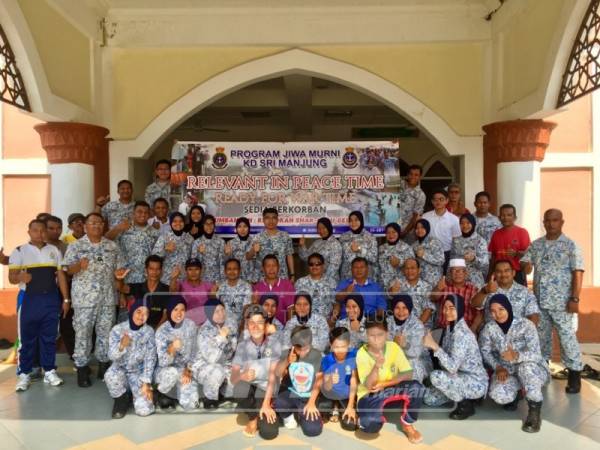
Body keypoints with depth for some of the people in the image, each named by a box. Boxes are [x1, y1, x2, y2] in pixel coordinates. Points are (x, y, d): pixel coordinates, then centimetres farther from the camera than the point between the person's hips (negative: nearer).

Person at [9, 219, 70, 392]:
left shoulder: (54, 250, 9)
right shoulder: (19, 251, 1)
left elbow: (61, 275, 9)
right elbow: (11, 277, -3)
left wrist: (66, 299, 4)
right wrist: (19, 277, -27)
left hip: (51, 298, 2)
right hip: (29, 299, -2)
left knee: (49, 337, 7)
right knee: (27, 337, 2)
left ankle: (49, 371, 15)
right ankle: (24, 374, 12)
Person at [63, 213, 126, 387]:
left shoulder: (112, 246, 9)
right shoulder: (76, 246, -1)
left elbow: (118, 270, 12)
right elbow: (69, 270, -8)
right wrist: (80, 265, -30)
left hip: (108, 298, 3)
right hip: (84, 298, -3)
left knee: (106, 332, 9)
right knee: (83, 332, 1)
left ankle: (104, 365, 21)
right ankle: (82, 368, 12)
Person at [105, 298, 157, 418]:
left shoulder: (149, 332, -9)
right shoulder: (118, 329, -12)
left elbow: (150, 359, -8)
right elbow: (112, 356, -15)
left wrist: (146, 383, -16)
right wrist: (121, 346, -37)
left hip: (139, 373, 0)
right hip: (120, 369, 0)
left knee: (144, 410, -18)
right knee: (110, 376, -36)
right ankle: (121, 399, -3)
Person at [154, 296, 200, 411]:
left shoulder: (191, 325, -8)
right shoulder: (161, 331, -19)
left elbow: (192, 352, 2)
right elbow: (163, 362, -23)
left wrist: (187, 370, -12)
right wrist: (172, 348, -42)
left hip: (184, 369, 3)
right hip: (165, 370, -3)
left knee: (191, 405, -12)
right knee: (173, 372, -39)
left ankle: (180, 387, 22)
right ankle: (159, 393, -4)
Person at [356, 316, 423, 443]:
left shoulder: (393, 347, -12)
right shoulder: (361, 353, -18)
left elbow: (408, 374, -13)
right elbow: (368, 385, -24)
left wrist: (384, 384, -22)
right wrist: (377, 366, -43)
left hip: (391, 391, 3)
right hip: (370, 395, -3)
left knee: (415, 387, -26)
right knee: (370, 424, -33)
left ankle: (407, 424, -1)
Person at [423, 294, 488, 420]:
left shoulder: (461, 333, -26)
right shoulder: (450, 327, 2)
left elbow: (452, 367, -32)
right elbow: (448, 364, 9)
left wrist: (434, 346, -34)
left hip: (476, 382, -9)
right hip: (461, 377, 9)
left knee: (435, 376, -28)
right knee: (429, 399, 7)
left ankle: (466, 404, -7)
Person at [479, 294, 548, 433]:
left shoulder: (526, 325, -18)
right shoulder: (489, 328, -7)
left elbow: (535, 353, -27)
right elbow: (485, 351, 2)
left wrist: (517, 356, -48)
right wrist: (498, 367, -16)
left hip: (532, 369, -3)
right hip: (506, 371, 3)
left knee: (525, 367, -41)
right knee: (498, 395, -29)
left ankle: (534, 412, -22)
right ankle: (515, 392, 11)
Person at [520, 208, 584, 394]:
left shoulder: (570, 246, -4)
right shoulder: (535, 245, 9)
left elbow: (577, 273, -9)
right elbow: (525, 268, 9)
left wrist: (574, 298, -14)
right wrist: (523, 267, -15)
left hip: (562, 302, -4)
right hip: (539, 301, 5)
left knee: (567, 337, -1)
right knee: (541, 336, 14)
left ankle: (575, 374, 11)